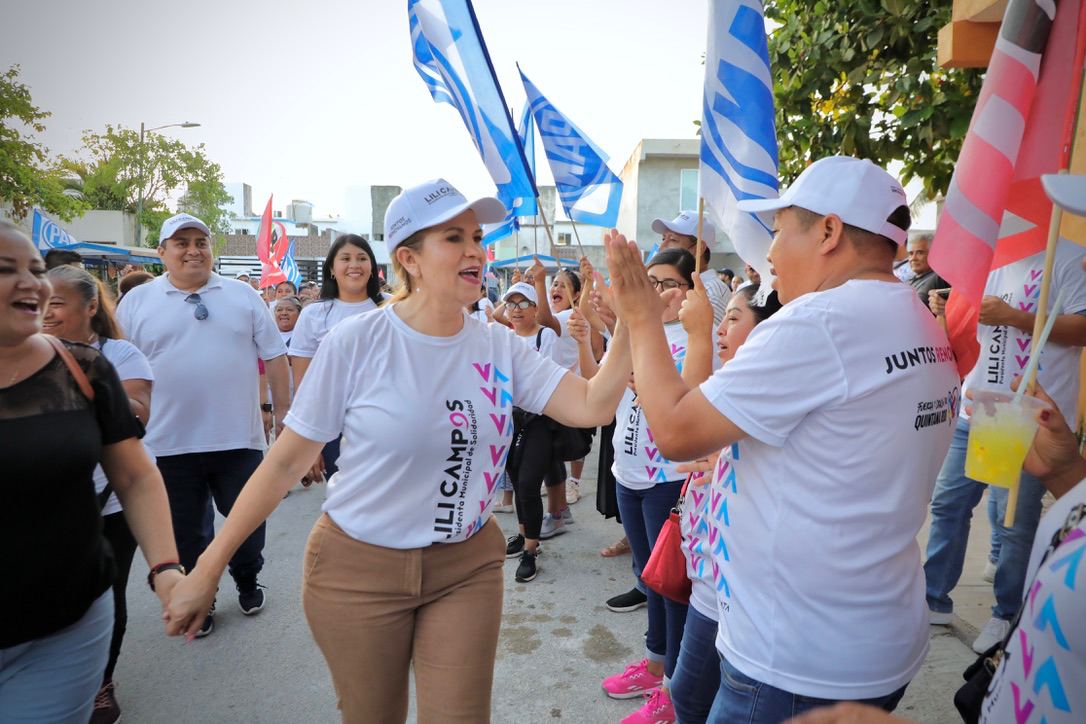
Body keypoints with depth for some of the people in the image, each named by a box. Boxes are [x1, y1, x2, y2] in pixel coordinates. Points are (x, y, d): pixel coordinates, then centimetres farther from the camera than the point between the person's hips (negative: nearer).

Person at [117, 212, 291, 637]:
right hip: (171, 443, 0)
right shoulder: (136, 302, 2)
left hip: (239, 438, 1)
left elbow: (274, 356, 5)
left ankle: (247, 582, 39)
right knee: (185, 531, 13)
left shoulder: (242, 296, 4)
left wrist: (284, 412, 1)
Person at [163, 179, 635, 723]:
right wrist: (209, 566, -7)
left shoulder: (499, 346, -5)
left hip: (467, 568, 2)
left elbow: (591, 407, -12)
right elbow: (286, 460, -9)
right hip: (359, 566, -2)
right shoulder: (356, 342, -15)